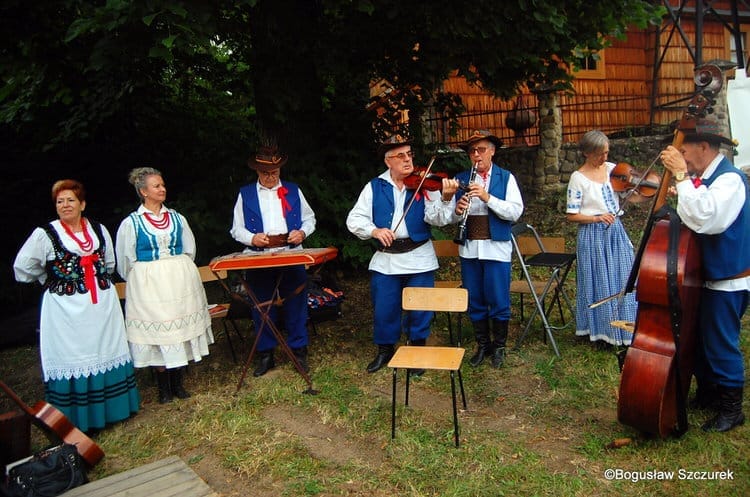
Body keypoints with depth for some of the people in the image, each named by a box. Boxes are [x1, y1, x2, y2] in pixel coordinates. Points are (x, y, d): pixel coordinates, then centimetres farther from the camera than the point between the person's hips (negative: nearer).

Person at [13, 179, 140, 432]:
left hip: (103, 305, 4)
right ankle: (79, 419, 11)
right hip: (65, 309, -4)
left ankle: (113, 407, 26)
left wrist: (97, 279, 11)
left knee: (106, 353, 11)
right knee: (73, 360, 1)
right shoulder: (45, 234, -5)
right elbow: (23, 268, 1)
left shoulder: (99, 230, 7)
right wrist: (53, 279, 8)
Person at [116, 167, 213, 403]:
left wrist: (179, 273, 10)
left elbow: (189, 251, 13)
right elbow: (125, 261, 3)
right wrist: (140, 281, 6)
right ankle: (164, 388, 16)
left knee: (181, 329, 6)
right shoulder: (131, 223, -2)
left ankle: (179, 384, 19)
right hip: (148, 285, -3)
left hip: (181, 282, 3)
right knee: (156, 332, 2)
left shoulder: (177, 218, 7)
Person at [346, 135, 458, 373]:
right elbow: (354, 219, -1)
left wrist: (446, 198, -33)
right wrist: (374, 231, -19)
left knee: (420, 309, 8)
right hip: (385, 261, 1)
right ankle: (385, 349, 33)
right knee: (383, 309, 10)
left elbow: (437, 219, -14)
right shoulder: (374, 187, 3)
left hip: (419, 260, -1)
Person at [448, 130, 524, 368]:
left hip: (496, 248, -3)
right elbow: (451, 217, 8)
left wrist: (487, 197, -22)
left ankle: (499, 347, 22)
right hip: (469, 248, 3)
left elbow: (516, 212, -10)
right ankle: (482, 345, 26)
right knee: (474, 301, 10)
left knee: (499, 301, 4)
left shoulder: (506, 178, 0)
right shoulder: (461, 179, 8)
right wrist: (457, 210, -15)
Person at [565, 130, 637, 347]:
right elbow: (571, 215, -8)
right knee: (599, 283, 2)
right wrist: (597, 218, -19)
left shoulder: (612, 169, 7)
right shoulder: (578, 178, -7)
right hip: (593, 235, -5)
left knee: (623, 279, 8)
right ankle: (601, 331, 18)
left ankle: (625, 329, 23)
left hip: (616, 231, 5)